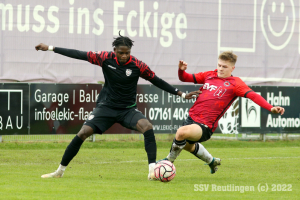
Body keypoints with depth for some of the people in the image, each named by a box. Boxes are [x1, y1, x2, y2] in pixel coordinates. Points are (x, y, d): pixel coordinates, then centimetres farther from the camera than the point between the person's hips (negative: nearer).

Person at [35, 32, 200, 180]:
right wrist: (50, 48, -5)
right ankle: (60, 171, 0)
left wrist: (181, 94, -4)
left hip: (128, 109, 0)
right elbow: (79, 55, -6)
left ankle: (152, 170, -26)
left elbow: (157, 81, -3)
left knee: (147, 127, -28)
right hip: (106, 107, 0)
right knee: (82, 133, -14)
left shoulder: (138, 65, -12)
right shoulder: (106, 58, -11)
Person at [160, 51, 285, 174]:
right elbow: (185, 78, 18)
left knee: (181, 132, -33)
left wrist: (270, 108, -35)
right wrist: (181, 70, -5)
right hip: (192, 117, 8)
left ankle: (169, 160, -9)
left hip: (205, 126, -7)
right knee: (187, 145, 31)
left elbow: (252, 95, -21)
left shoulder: (235, 84, -8)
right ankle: (212, 162, 58)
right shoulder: (210, 75, 10)